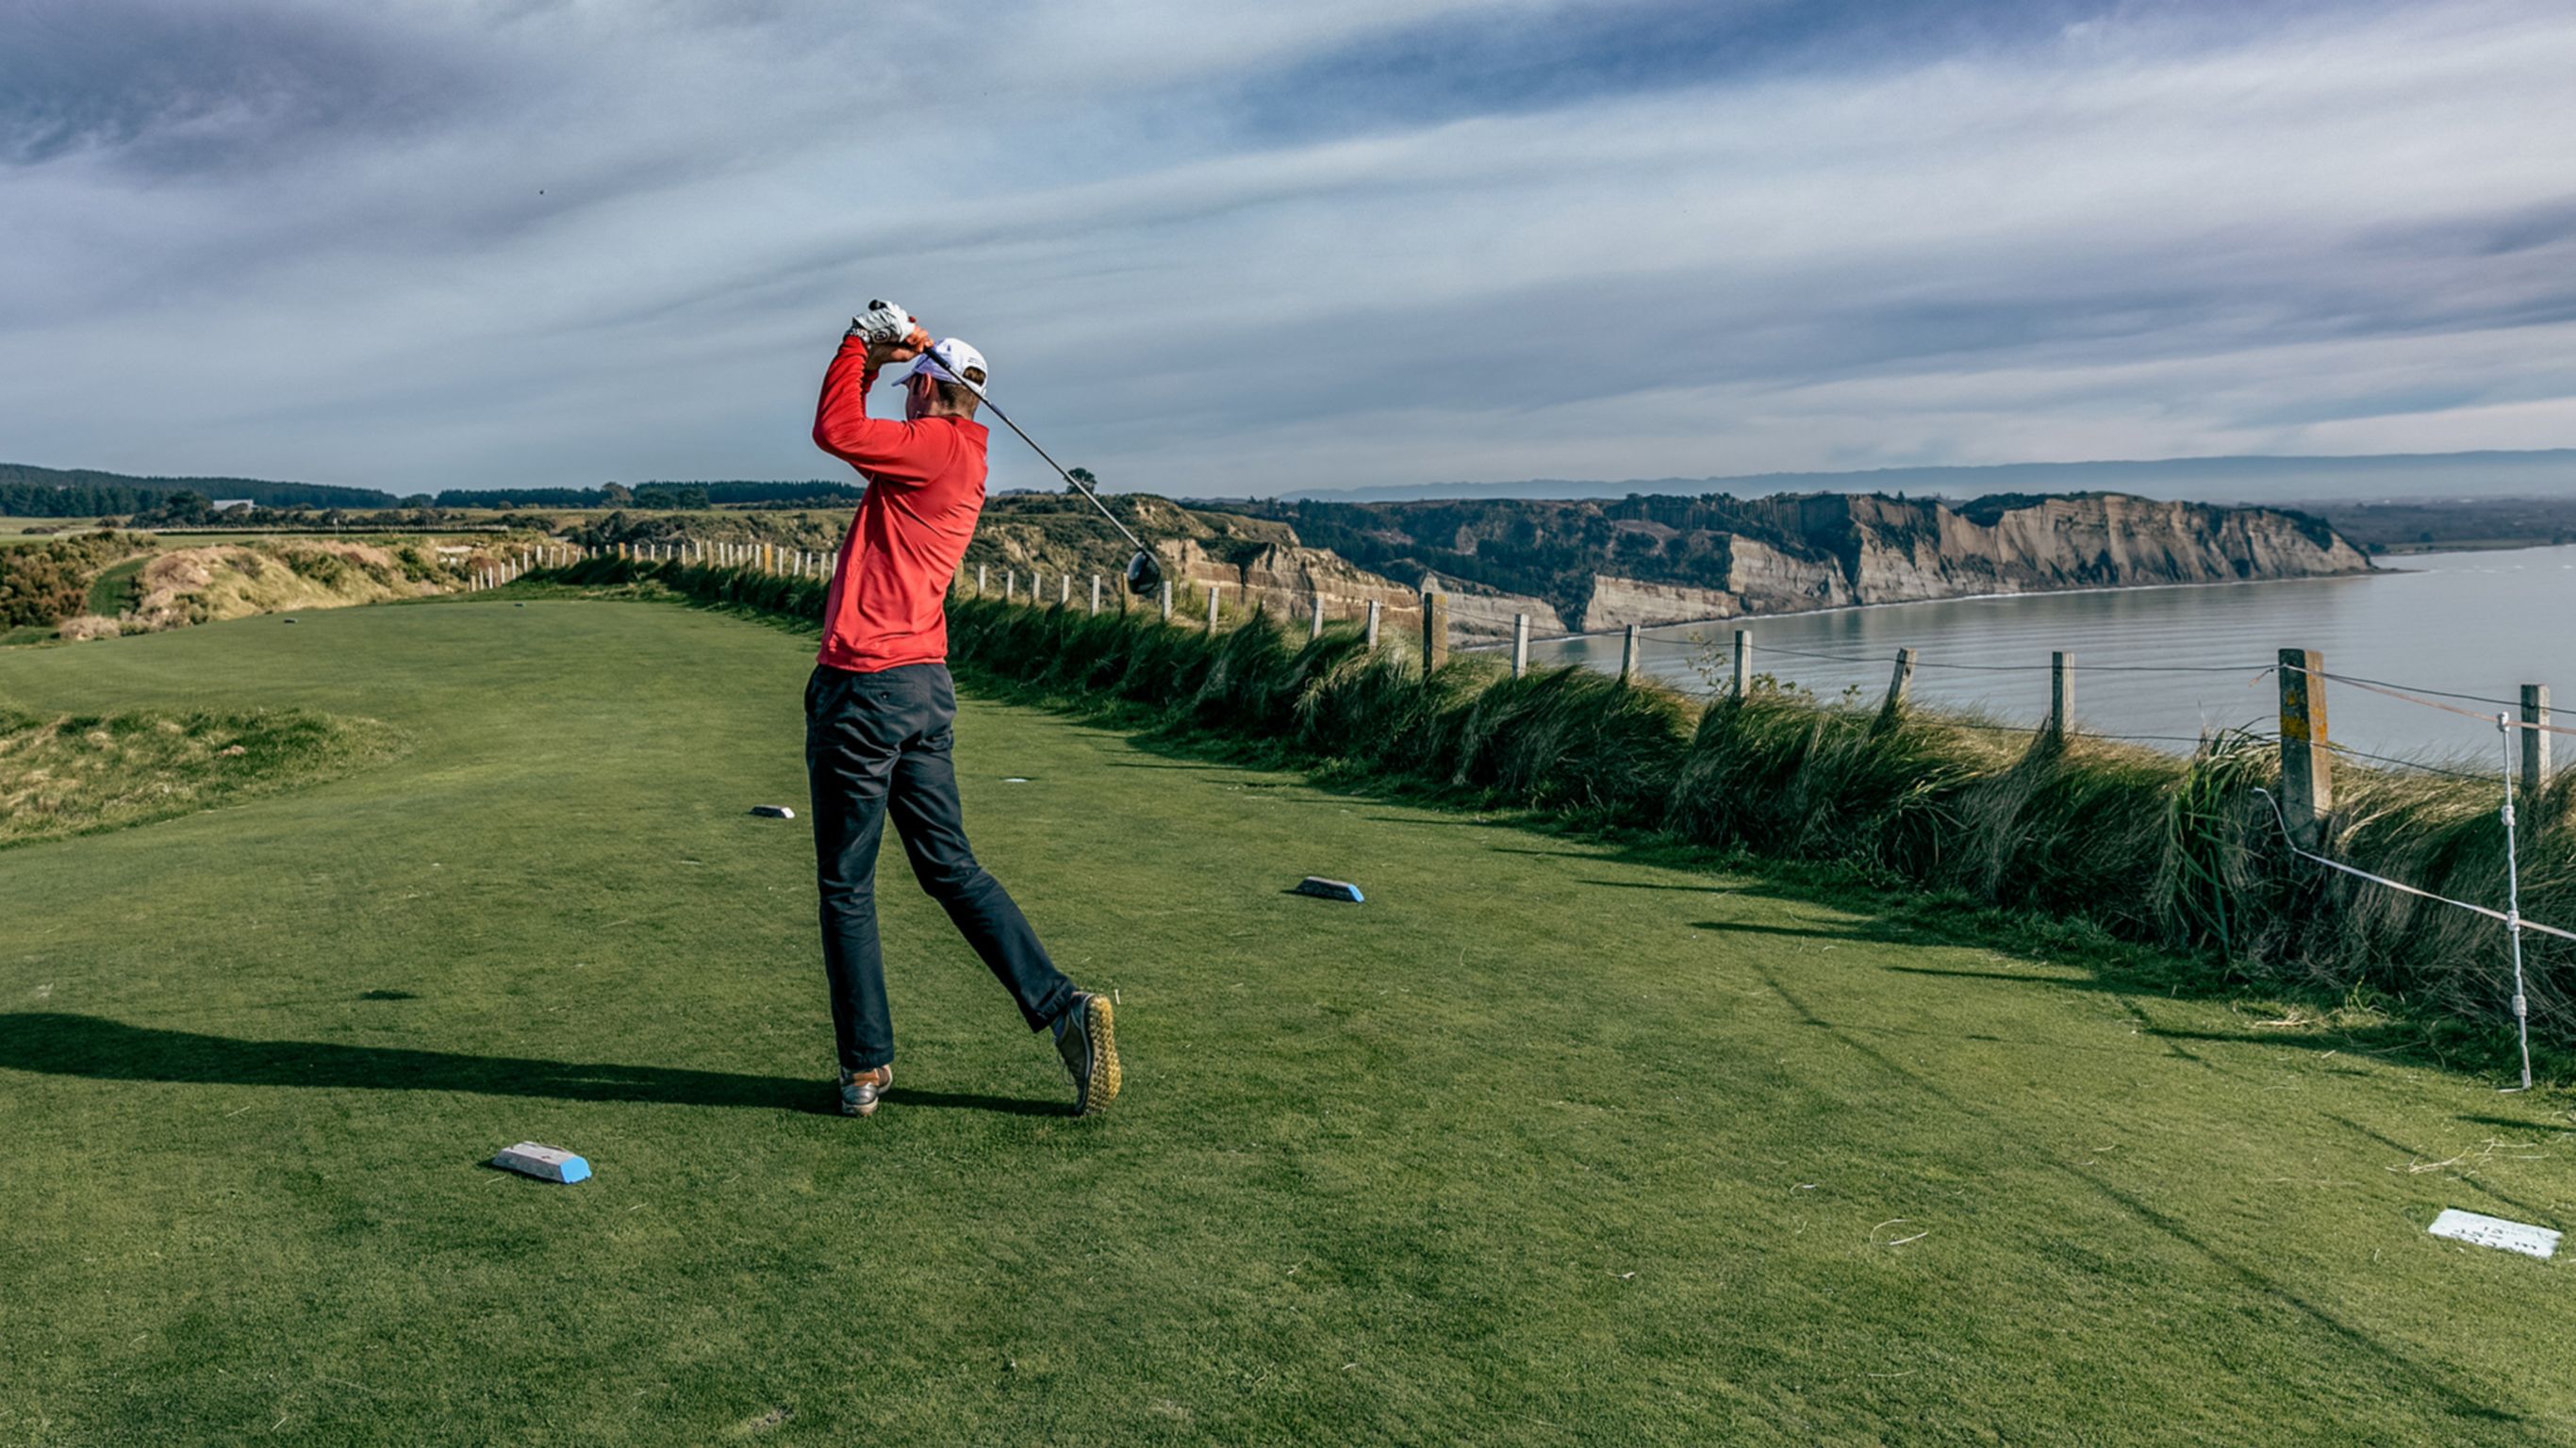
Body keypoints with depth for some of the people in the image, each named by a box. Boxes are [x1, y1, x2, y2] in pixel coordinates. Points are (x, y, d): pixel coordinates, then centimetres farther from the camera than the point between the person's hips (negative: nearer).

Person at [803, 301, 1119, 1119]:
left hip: (863, 687, -9)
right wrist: (877, 357, 17)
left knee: (845, 884, 3)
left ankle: (867, 1066, 11)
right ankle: (1063, 1008, 4)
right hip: (926, 686, 9)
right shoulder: (955, 458, 17)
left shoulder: (939, 446, -9)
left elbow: (834, 433, -13)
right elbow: (856, 435, 27)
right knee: (951, 868, 11)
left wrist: (863, 343, 0)